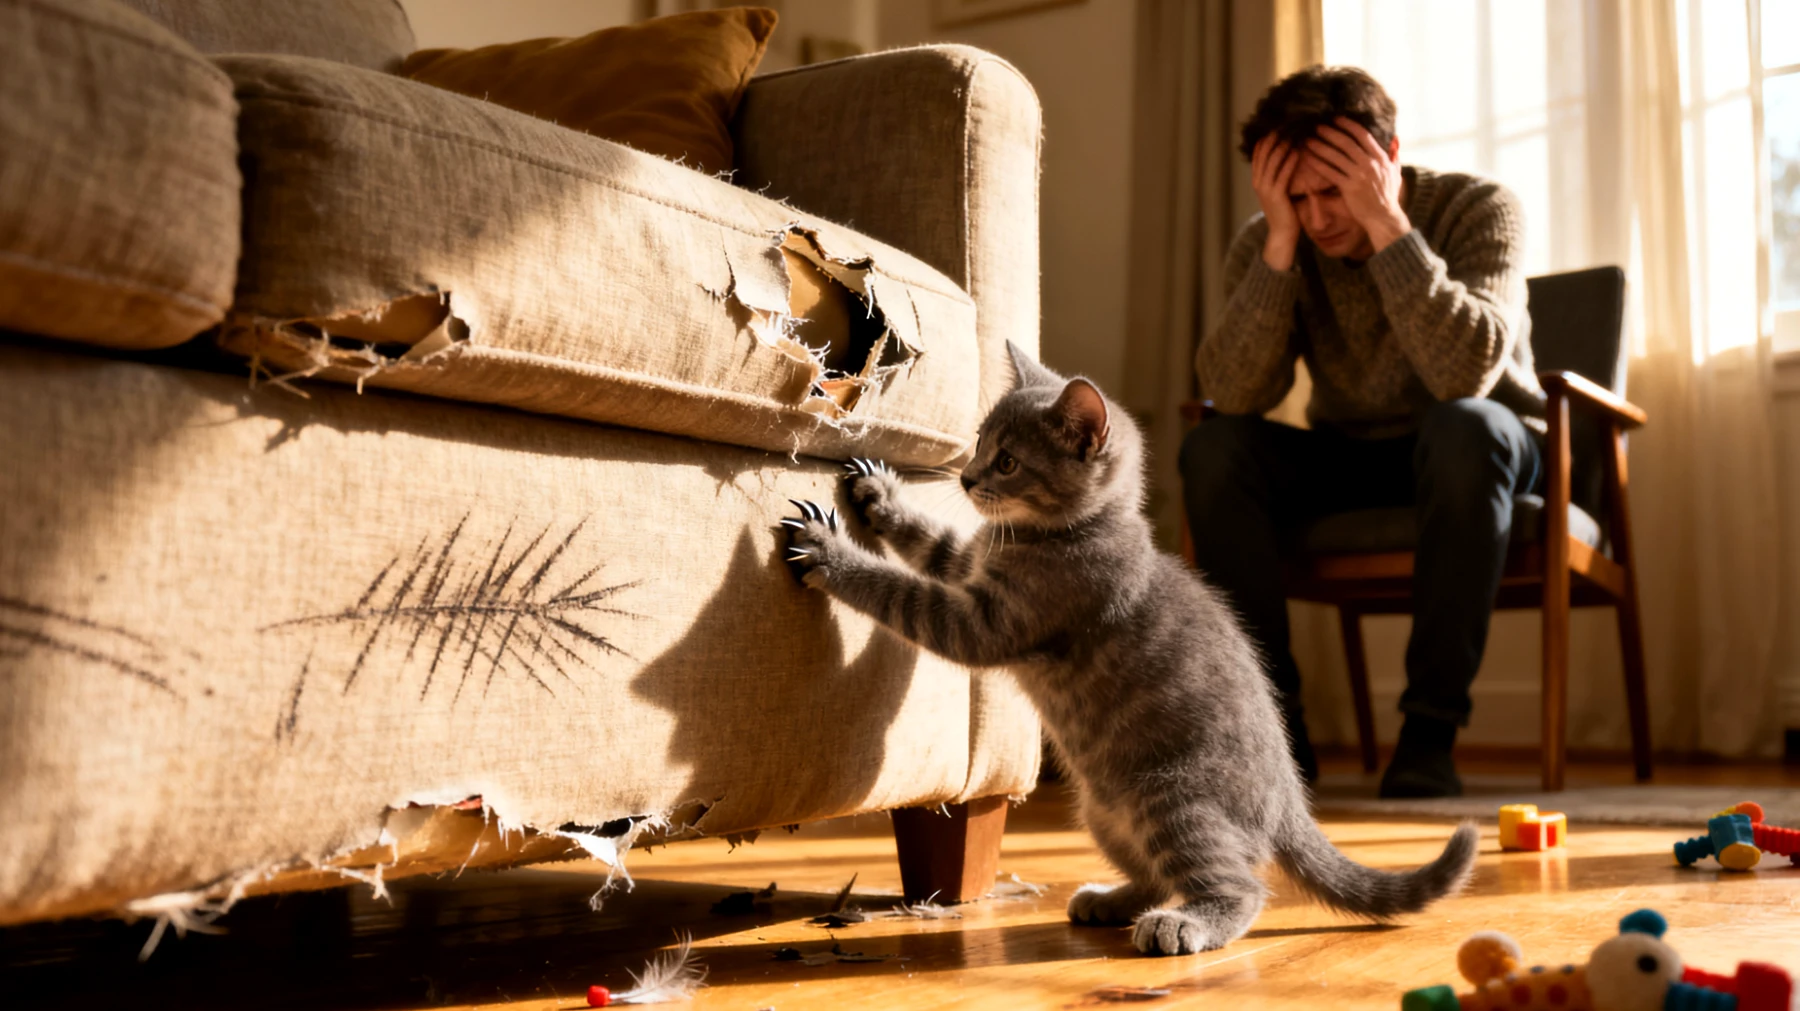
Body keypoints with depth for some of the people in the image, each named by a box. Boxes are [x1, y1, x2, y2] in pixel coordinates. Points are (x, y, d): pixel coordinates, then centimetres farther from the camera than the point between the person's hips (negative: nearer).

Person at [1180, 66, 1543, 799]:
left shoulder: (1479, 210, -19)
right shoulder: (1266, 244, -11)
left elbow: (1465, 373, -37)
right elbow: (1234, 394, -27)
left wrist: (1388, 225, -37)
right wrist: (1281, 240, -32)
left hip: (1485, 455, -2)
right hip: (1348, 457, 3)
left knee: (1463, 427, -37)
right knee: (1213, 449, -23)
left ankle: (1430, 729, -28)